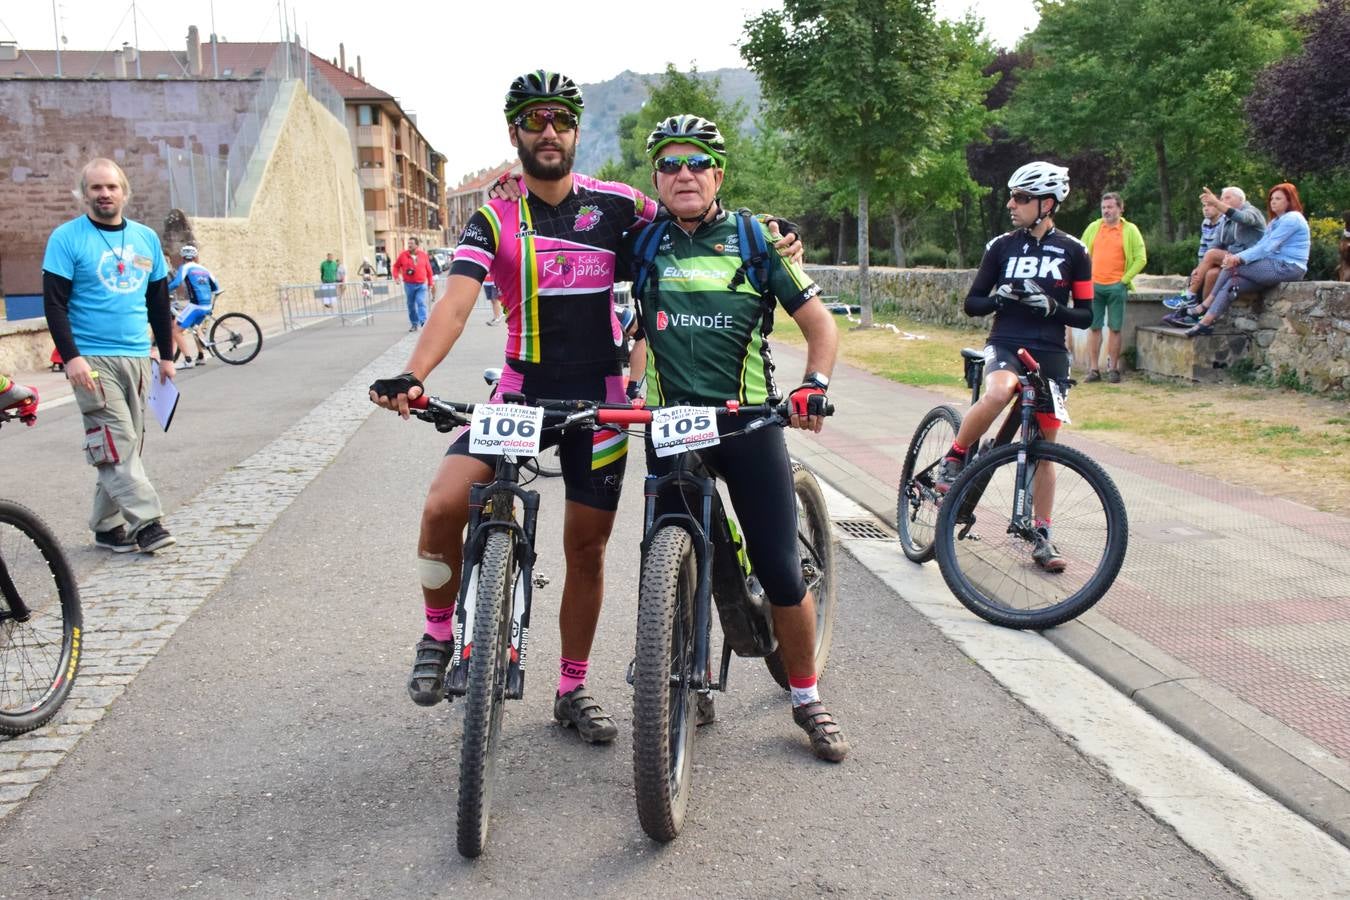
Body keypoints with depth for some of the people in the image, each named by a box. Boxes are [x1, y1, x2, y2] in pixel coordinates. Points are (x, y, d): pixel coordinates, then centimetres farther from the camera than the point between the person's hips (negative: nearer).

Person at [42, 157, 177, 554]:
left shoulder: (146, 238, 11)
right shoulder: (67, 238, -3)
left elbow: (159, 300, 17)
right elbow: (54, 302, -7)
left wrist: (167, 354, 15)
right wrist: (71, 356, -17)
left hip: (137, 358, 5)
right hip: (93, 359, -5)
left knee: (125, 446, 7)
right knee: (117, 444, -12)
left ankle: (108, 525, 15)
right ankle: (146, 522, -12)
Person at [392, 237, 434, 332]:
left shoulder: (423, 255, 2)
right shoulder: (403, 255, 1)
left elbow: (429, 270, 8)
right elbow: (396, 266, 10)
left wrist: (430, 283, 9)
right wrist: (396, 276, -6)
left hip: (421, 284, -1)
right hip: (409, 285, 1)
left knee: (421, 302, -16)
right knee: (411, 305, 8)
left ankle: (423, 321, -22)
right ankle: (414, 324, 17)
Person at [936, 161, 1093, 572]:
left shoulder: (1073, 252, 2)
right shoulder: (1001, 246, 4)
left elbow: (1085, 315, 3)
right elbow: (972, 303, 6)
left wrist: (1052, 306, -16)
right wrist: (998, 298, -15)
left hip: (1050, 353, 1)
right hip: (1005, 345, -1)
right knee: (998, 392, -36)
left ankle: (1042, 536, 16)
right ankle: (953, 461, -14)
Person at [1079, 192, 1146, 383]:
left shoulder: (1130, 230, 1)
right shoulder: (1093, 228, 8)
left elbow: (1141, 259, 1)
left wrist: (1125, 279, -5)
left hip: (1117, 286, -2)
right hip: (1094, 286, 2)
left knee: (1115, 329, 2)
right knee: (1094, 328, 3)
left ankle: (1113, 369, 9)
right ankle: (1093, 369, 7)